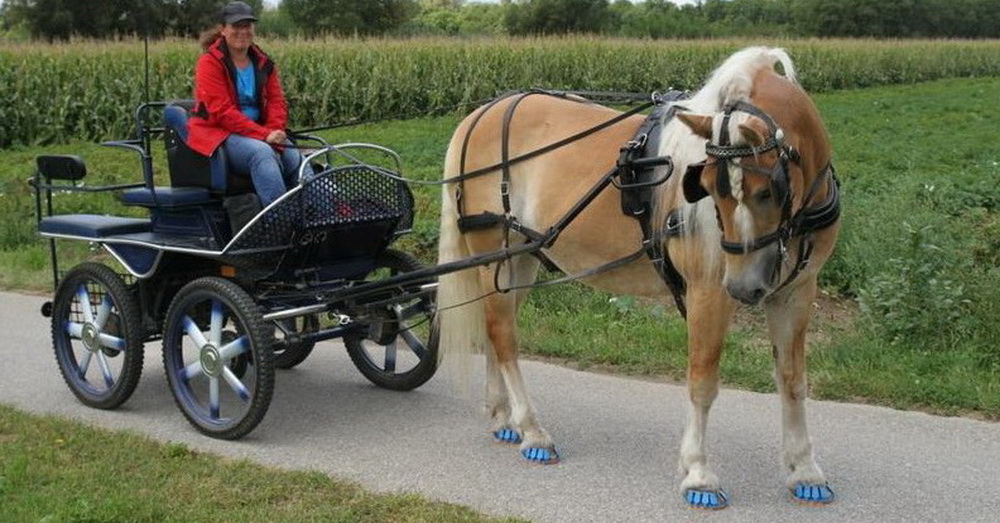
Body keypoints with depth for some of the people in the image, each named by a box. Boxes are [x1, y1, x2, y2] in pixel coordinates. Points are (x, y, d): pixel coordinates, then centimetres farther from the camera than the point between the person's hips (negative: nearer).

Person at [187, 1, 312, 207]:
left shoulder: (263, 62, 13)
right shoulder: (210, 62, -6)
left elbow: (277, 101, 7)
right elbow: (221, 111, -15)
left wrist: (274, 131, -16)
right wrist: (263, 135, -21)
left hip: (260, 132, 6)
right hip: (218, 132, -6)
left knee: (296, 158, -22)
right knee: (262, 153, -35)